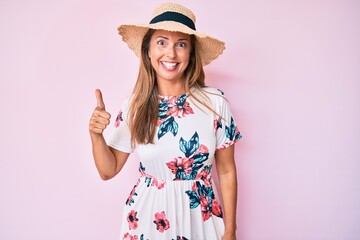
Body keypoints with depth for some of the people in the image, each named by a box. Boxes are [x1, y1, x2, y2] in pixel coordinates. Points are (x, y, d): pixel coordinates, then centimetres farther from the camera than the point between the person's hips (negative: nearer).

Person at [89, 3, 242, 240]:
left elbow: (227, 171, -3)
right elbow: (108, 170, 0)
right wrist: (95, 134, -17)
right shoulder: (134, 106, -8)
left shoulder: (215, 102, -12)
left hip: (201, 217, -1)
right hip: (146, 217, 1)